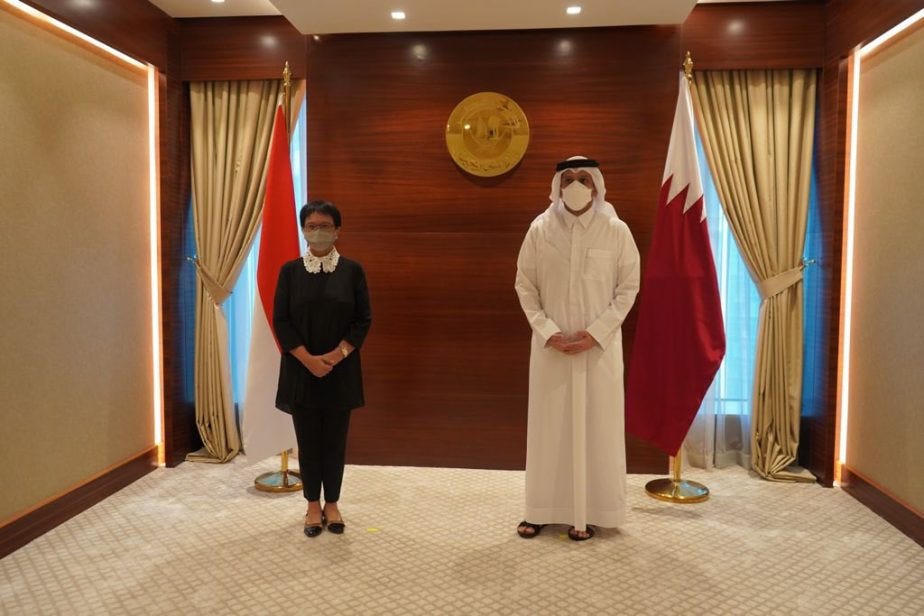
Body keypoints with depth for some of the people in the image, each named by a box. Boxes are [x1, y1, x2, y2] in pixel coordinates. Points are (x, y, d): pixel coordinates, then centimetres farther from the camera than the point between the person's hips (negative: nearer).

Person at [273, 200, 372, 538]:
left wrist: (337, 355, -14)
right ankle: (313, 505, 21)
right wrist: (308, 359, -14)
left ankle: (332, 503, 22)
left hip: (341, 371, 0)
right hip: (301, 370, 0)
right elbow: (281, 320, -2)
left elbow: (363, 320, -2)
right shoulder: (290, 271, 2)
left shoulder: (352, 270, 1)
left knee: (335, 439, 7)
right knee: (308, 439, 7)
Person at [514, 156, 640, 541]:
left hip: (599, 347, -1)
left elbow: (628, 287, -1)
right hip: (550, 346, 1)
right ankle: (542, 509, 20)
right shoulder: (539, 230, 0)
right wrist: (547, 331, -8)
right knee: (548, 425, 7)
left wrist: (596, 333, -11)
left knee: (596, 425, 4)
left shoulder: (616, 231, -3)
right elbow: (524, 285, 3)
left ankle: (587, 512, 17)